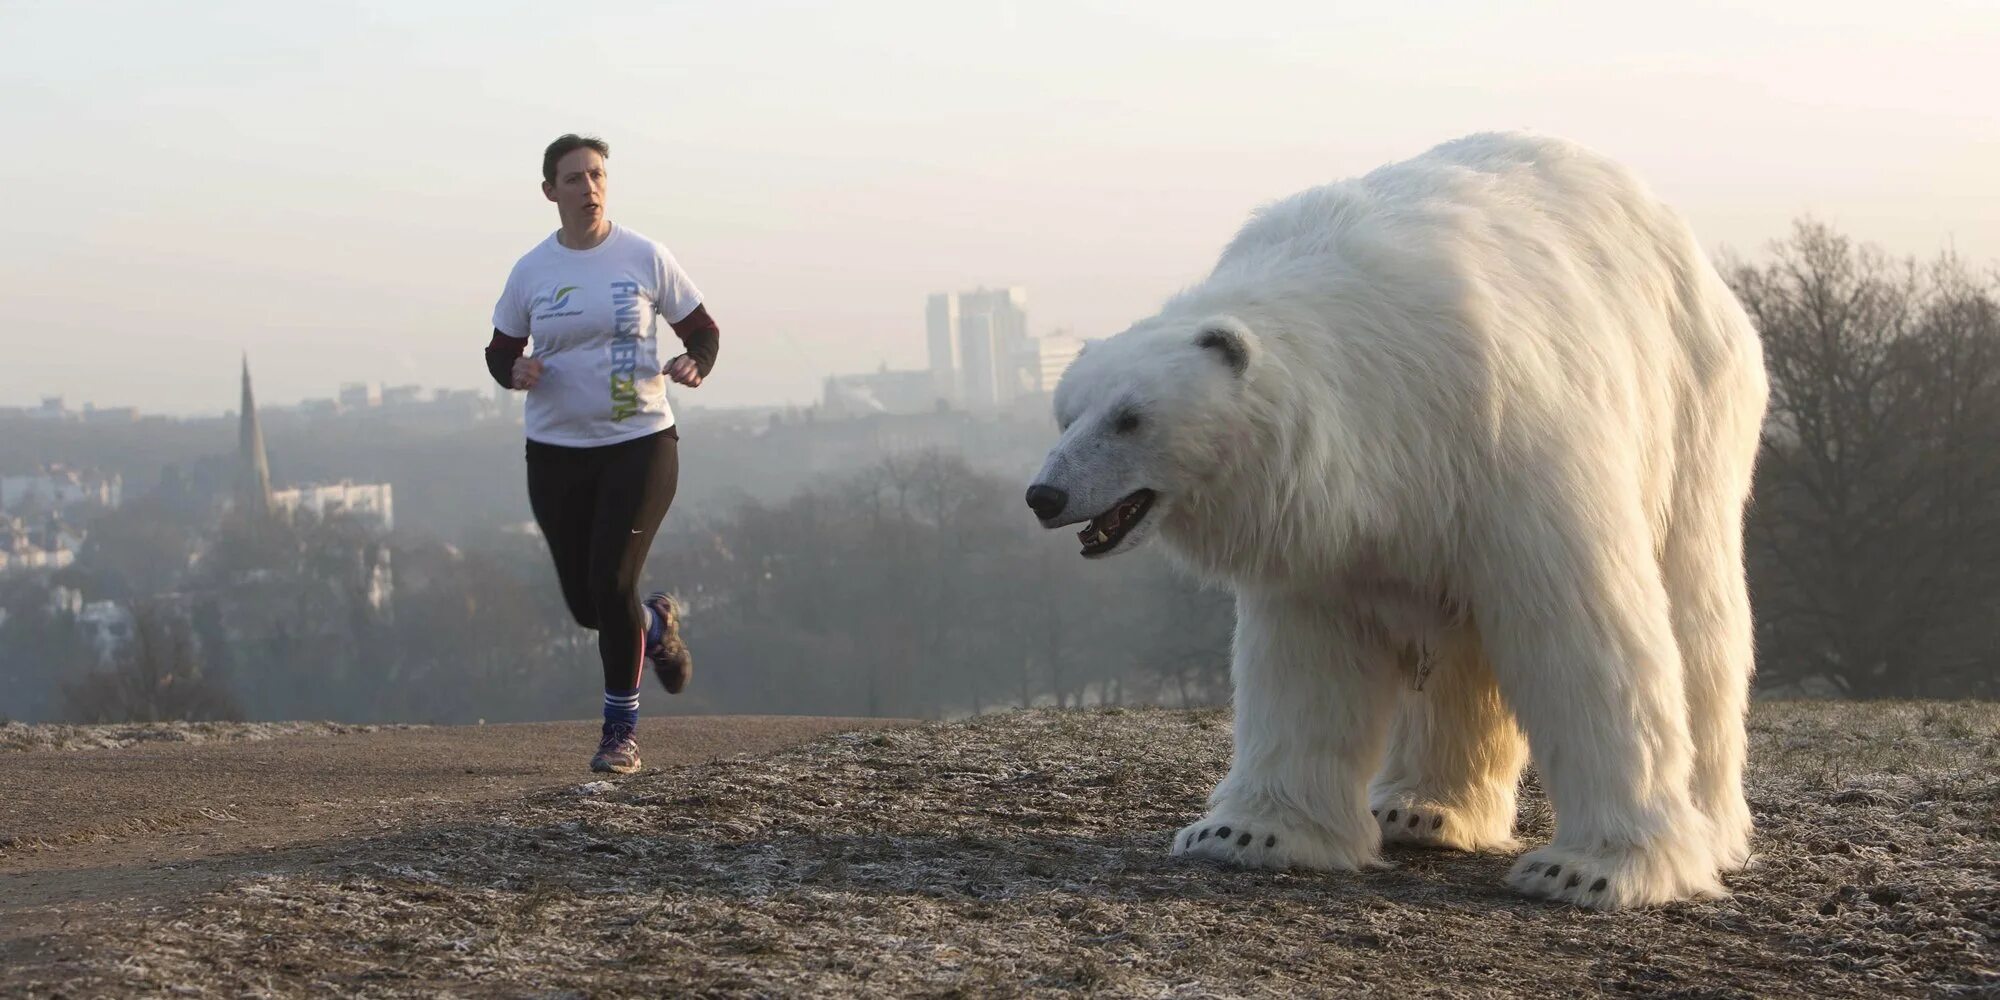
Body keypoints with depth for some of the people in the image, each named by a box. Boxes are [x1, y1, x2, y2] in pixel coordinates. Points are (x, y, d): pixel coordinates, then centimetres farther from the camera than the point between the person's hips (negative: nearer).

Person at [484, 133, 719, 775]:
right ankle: (657, 625, 43)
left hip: (640, 444, -3)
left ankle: (621, 732, 2)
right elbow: (500, 351, 11)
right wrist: (515, 372, -12)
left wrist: (695, 366, -18)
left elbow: (702, 331, 5)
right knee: (586, 603, 7)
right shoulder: (531, 272, 2)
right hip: (556, 452, 3)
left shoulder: (644, 259, -3)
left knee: (611, 585, -14)